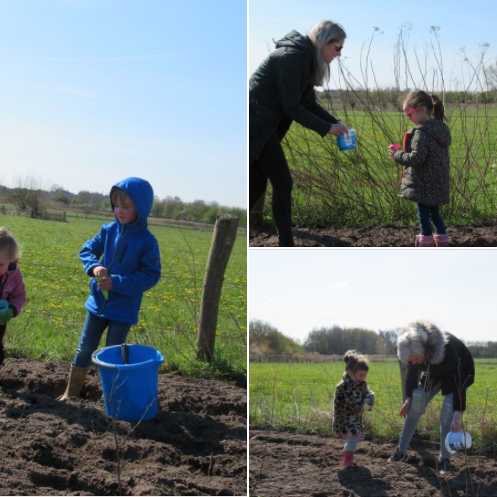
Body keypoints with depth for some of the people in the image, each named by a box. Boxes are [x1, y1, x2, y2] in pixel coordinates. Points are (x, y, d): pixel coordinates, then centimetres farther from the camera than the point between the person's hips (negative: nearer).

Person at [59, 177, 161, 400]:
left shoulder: (147, 241, -15)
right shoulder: (109, 230, -2)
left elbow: (151, 275, -16)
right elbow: (87, 250, 8)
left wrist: (117, 283, -23)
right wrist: (94, 266, -15)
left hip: (124, 308, -4)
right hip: (98, 301, 4)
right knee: (85, 348, 12)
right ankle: (71, 392, 25)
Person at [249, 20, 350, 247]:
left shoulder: (306, 60, 13)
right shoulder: (293, 57, -17)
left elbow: (309, 103, 15)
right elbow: (292, 106, -18)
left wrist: (335, 122, 2)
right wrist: (326, 128, -11)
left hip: (259, 124, 10)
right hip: (257, 123, -10)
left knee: (256, 185, 12)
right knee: (283, 183, -5)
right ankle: (286, 245, 3)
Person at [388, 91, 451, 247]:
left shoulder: (422, 133, -20)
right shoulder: (441, 129, 8)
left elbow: (416, 158, -23)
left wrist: (397, 155, -9)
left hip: (424, 184, -9)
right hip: (438, 183, 9)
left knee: (424, 216, 1)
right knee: (435, 214, 19)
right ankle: (443, 244, 26)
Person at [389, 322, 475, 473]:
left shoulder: (447, 347, -44)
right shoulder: (413, 349, -27)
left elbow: (458, 381, -41)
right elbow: (412, 373, -8)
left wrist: (458, 415, -44)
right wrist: (409, 399, -4)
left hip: (459, 372, -5)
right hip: (434, 374, 5)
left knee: (447, 417, -16)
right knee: (414, 409, 0)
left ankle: (444, 460, -1)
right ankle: (401, 452, 13)